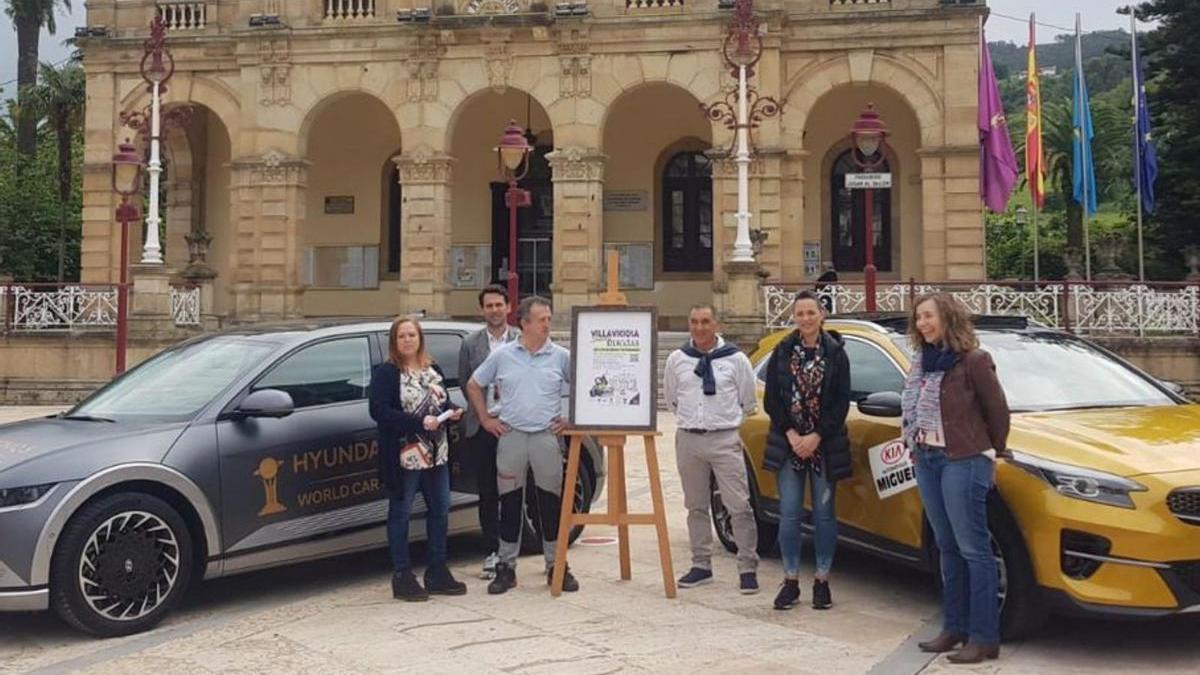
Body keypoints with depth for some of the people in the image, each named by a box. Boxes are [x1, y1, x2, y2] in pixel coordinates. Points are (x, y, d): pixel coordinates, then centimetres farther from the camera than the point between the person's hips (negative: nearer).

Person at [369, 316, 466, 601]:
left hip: (436, 454, 7)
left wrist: (452, 412, -2)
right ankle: (402, 577, 11)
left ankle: (437, 572, 22)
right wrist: (419, 422, -23)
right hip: (403, 456, -7)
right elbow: (379, 411, -17)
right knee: (400, 513, 2)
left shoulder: (433, 369, 13)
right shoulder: (386, 372, -7)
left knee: (440, 510, 11)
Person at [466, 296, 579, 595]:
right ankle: (506, 567, 15)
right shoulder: (502, 355, 3)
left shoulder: (561, 357, 2)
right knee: (510, 503, 5)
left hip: (547, 437, 0)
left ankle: (557, 567, 15)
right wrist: (485, 419, 7)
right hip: (511, 436, 0)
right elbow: (473, 385, 13)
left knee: (551, 503, 4)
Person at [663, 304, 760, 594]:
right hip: (688, 439, 3)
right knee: (696, 506, 12)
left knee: (739, 506, -5)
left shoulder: (735, 359, -2)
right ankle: (701, 565, 23)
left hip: (725, 440, -3)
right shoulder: (677, 359, 5)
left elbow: (748, 402, 8)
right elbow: (670, 398, 18)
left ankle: (748, 568, 4)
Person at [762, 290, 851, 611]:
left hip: (824, 445, -1)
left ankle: (822, 581, 16)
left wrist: (816, 437, -13)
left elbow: (841, 402, -4)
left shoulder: (835, 353, 0)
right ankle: (791, 581, 12)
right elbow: (770, 400, 1)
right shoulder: (782, 352, 4)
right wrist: (792, 435, -10)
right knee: (789, 514, 2)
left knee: (823, 513, 6)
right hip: (789, 444, 1)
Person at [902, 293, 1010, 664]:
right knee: (948, 548, 14)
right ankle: (954, 628, 22)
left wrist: (989, 454, 7)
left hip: (963, 461, -7)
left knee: (973, 549, -4)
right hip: (927, 460, 8)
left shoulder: (973, 361, -11)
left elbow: (998, 411, -4)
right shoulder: (923, 361, 11)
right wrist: (915, 445, 8)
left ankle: (984, 637, 2)